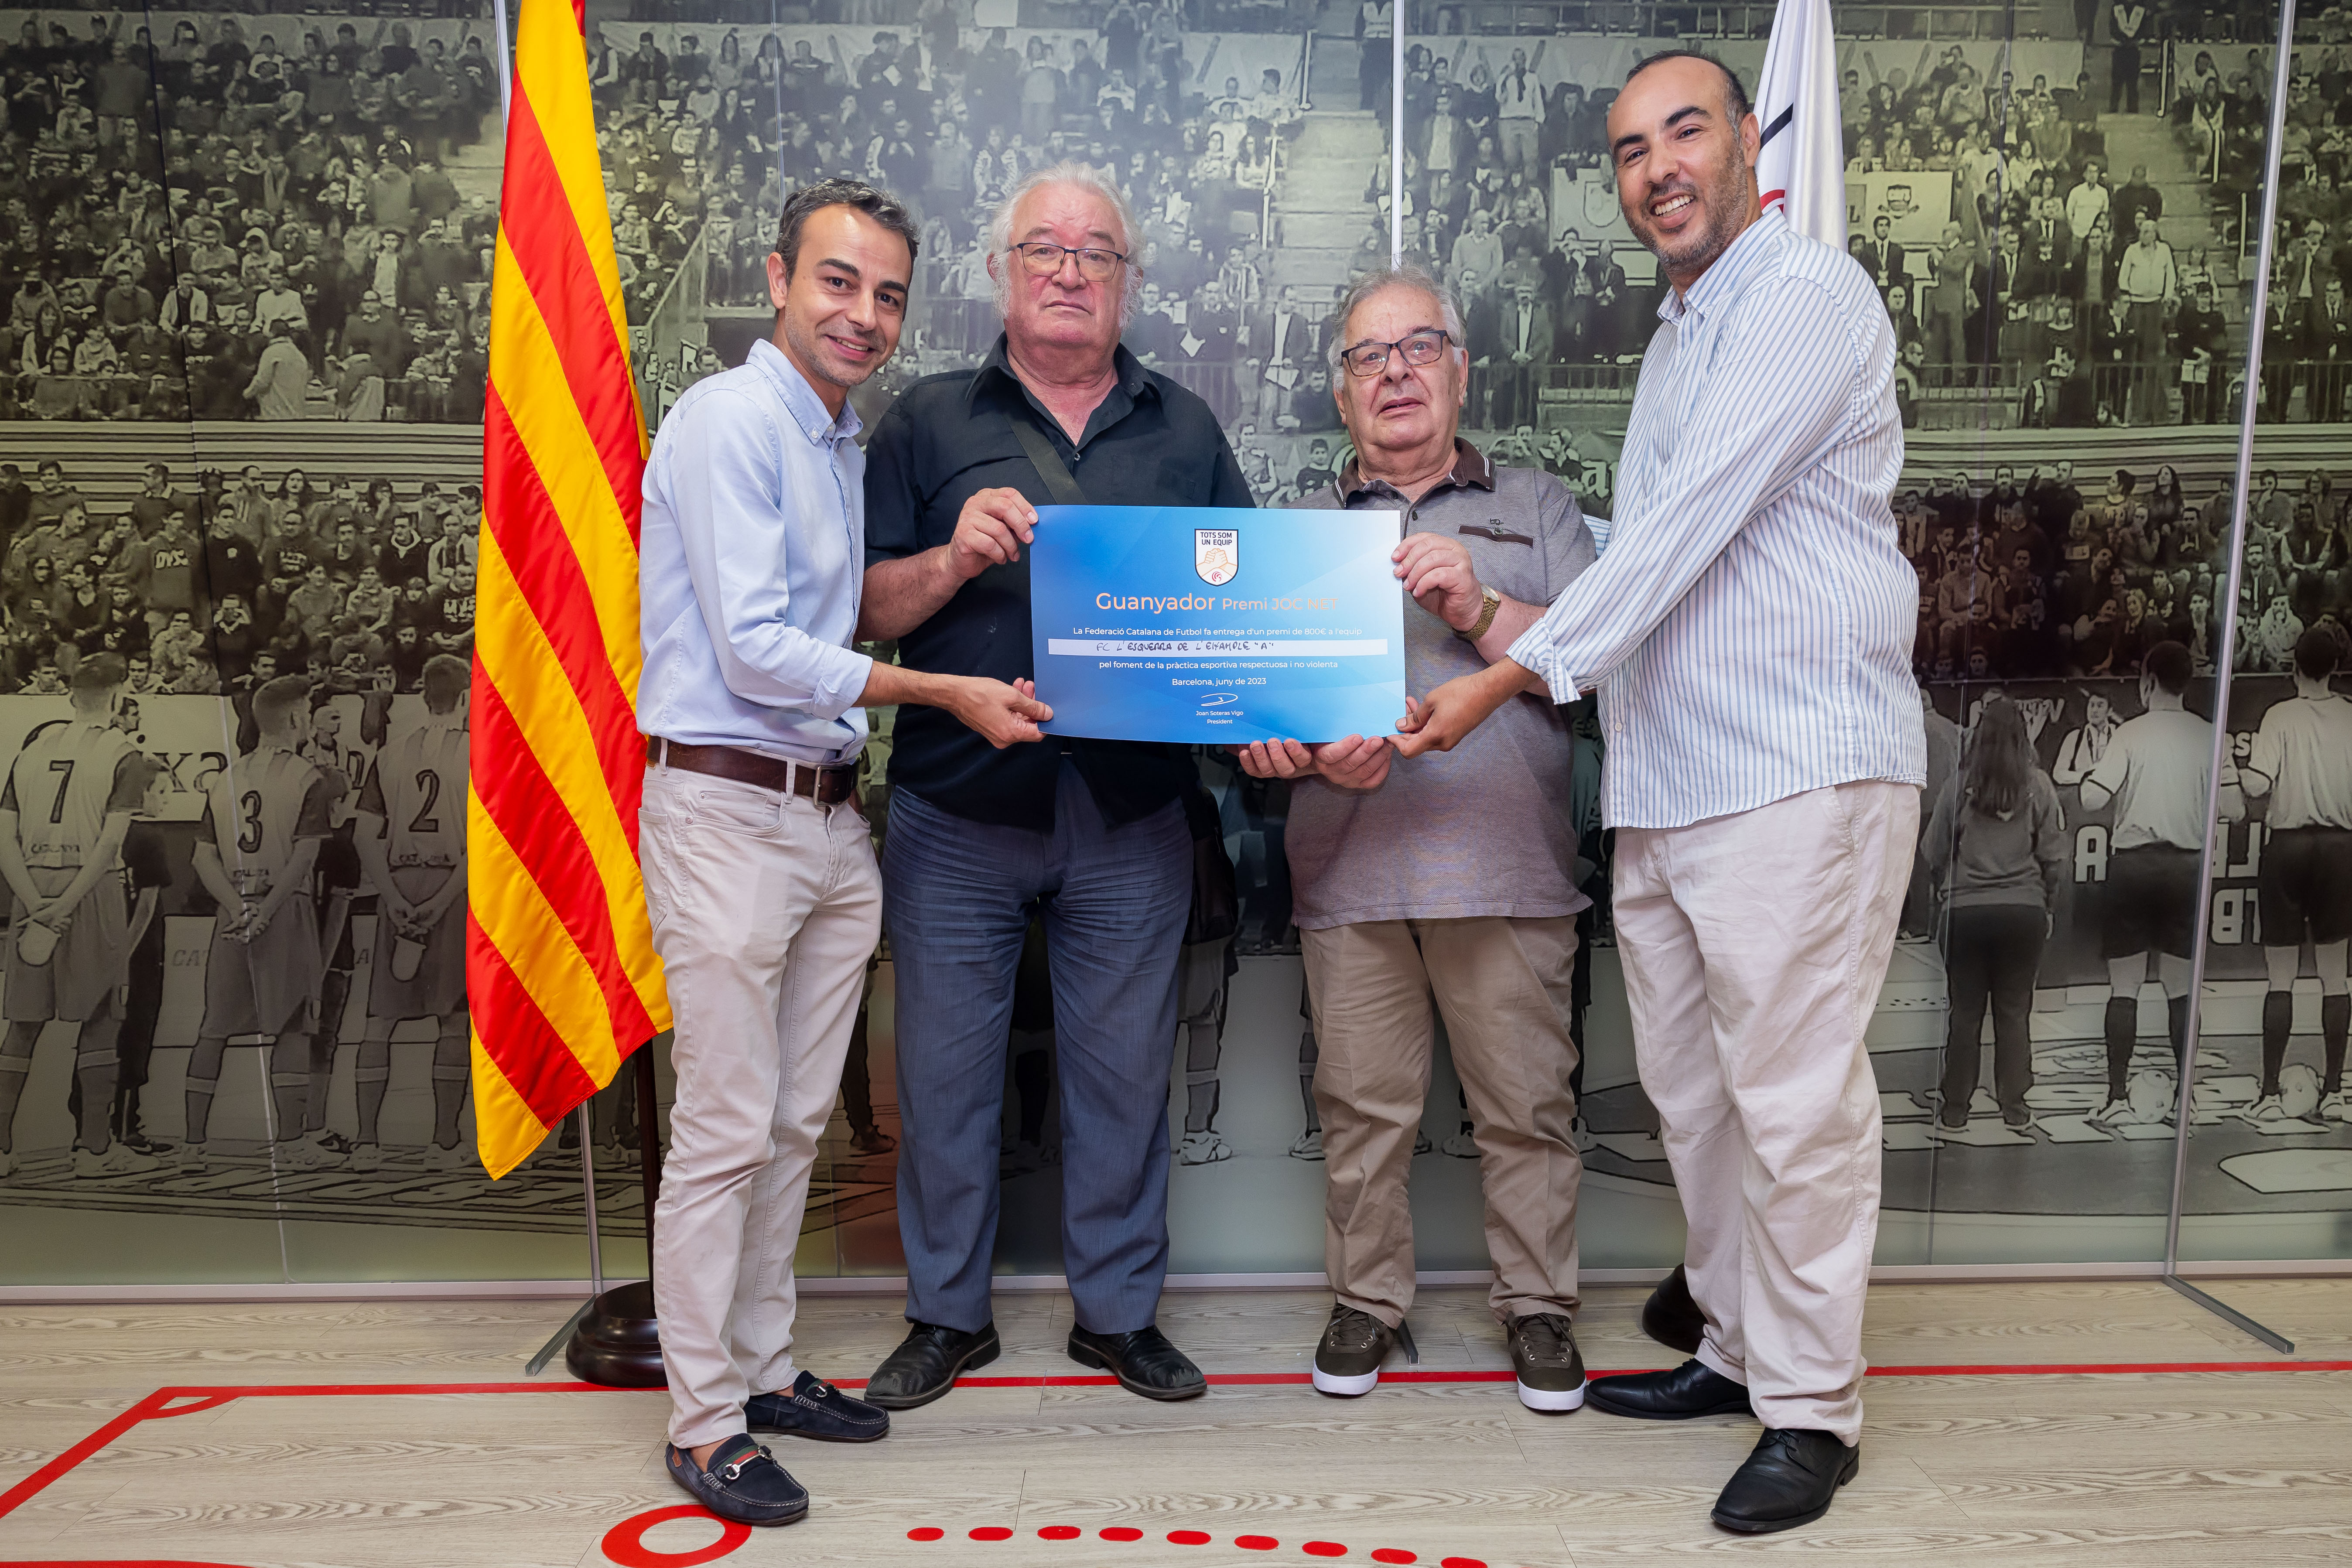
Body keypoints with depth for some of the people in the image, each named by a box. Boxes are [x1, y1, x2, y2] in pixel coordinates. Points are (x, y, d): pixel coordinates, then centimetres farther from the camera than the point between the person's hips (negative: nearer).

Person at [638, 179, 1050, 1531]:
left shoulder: (851, 442, 17)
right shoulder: (729, 421, -10)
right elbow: (754, 652, -17)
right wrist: (945, 693, -13)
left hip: (833, 814, 8)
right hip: (727, 810, -8)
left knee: (797, 1123, 14)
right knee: (726, 1130, -2)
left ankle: (765, 1368, 29)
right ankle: (704, 1420, 12)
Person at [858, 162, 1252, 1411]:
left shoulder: (1186, 431, 12)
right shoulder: (929, 421, 7)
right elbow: (863, 613, 2)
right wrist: (954, 560, -15)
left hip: (1133, 819, 1)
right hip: (957, 814, -1)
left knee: (1125, 1069, 10)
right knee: (946, 1068, 8)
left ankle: (1119, 1310, 27)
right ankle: (947, 1314, 26)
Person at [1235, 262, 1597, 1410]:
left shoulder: (1534, 507, 15)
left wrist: (1481, 609, -11)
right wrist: (1315, 751, -12)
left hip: (1508, 862, -1)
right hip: (1351, 869, 1)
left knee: (1526, 1103, 5)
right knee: (1362, 1104, 6)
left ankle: (1538, 1305, 23)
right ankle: (1367, 1300, 24)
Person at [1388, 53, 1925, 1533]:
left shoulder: (1806, 294, -7)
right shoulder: (1680, 334, 22)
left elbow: (1693, 523, -16)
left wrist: (1513, 674, -15)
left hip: (1801, 770, -9)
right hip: (1665, 783, 9)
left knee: (1794, 1101, -3)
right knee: (1693, 1095, 14)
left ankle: (1813, 1410, 10)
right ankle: (1740, 1346, 29)